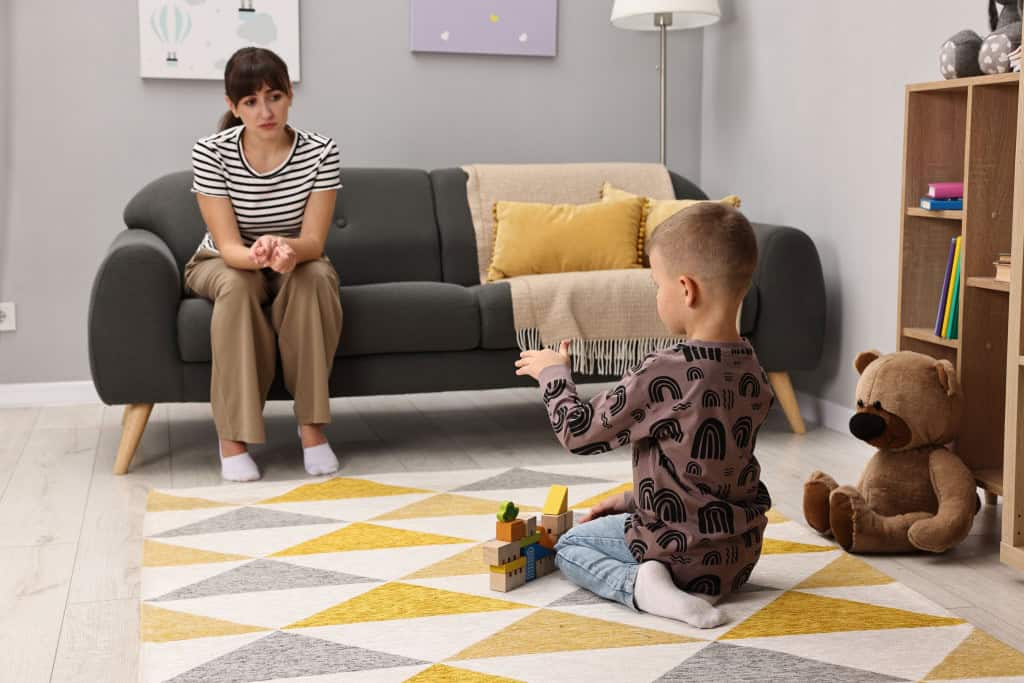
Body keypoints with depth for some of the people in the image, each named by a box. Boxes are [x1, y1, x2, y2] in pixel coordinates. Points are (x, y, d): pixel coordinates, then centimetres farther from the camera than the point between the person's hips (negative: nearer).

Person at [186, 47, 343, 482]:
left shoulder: (320, 152, -21)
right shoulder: (210, 153, -23)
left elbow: (313, 242, -24)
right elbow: (228, 246, -26)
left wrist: (286, 249, -49)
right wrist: (258, 256, -50)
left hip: (298, 263, 1)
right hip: (223, 265, -1)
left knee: (315, 277, -33)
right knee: (239, 285, -35)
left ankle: (311, 424, -26)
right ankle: (233, 435, -30)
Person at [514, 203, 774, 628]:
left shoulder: (664, 373, -25)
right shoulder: (751, 371, -1)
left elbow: (578, 432, -14)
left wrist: (553, 373, 2)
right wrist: (634, 500, 17)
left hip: (681, 552, -7)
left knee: (570, 545, 18)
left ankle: (638, 584, -8)